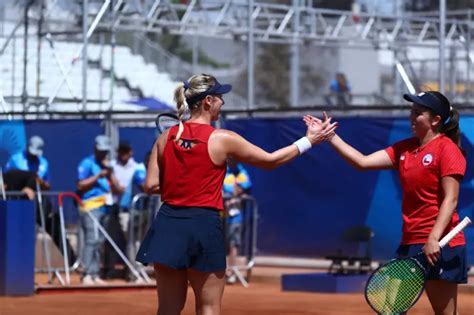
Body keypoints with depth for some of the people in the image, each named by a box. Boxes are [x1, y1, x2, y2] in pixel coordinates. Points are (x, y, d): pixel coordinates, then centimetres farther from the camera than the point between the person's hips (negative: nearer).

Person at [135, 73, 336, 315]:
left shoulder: (166, 137, 4)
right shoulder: (222, 139, -6)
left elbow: (151, 185, 2)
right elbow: (270, 161, 4)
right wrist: (309, 141, 14)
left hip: (167, 223, 4)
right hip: (202, 224, -4)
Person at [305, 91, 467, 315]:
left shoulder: (446, 148, -9)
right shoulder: (404, 149, 12)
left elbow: (450, 200, -14)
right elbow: (363, 162, 8)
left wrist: (434, 238, -23)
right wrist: (330, 136, 2)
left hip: (439, 245, -8)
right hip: (410, 242, 8)